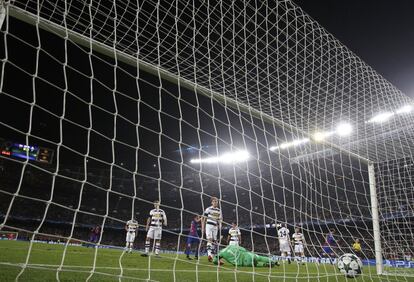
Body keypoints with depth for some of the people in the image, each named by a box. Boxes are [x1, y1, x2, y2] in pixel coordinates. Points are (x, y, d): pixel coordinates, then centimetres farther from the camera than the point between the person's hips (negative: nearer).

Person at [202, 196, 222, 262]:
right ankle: (209, 254, -27)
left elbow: (219, 221, 17)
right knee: (209, 239, -17)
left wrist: (220, 228, 6)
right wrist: (203, 228, -4)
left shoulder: (219, 211, 12)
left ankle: (211, 255, 13)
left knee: (214, 241, 5)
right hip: (209, 225, -5)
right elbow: (204, 219, 0)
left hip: (215, 227, 5)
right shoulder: (208, 209, -1)